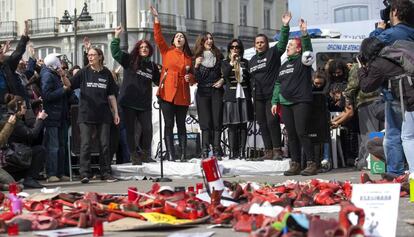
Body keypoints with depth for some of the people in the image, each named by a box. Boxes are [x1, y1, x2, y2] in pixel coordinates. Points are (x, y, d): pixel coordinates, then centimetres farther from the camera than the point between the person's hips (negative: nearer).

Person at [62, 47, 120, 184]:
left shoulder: (106, 73, 8)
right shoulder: (84, 72, 5)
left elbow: (111, 95, 11)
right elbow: (70, 84, -4)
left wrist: (116, 113, 8)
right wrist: (63, 77, -24)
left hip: (103, 114, 2)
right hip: (86, 114, -1)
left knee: (104, 144, 4)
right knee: (85, 144, -5)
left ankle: (105, 173, 11)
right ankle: (84, 173, -3)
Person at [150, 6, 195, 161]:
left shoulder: (188, 57, 14)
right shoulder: (166, 51, 9)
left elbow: (193, 78, 20)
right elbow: (158, 37, -3)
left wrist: (190, 77, -2)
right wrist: (156, 20, -9)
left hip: (182, 95, 2)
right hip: (167, 93, -2)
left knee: (181, 125, 6)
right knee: (169, 124, -3)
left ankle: (183, 154, 6)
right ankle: (170, 155, -3)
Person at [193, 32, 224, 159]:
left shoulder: (218, 55, 10)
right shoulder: (197, 58, 4)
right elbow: (196, 79, 0)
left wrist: (222, 80, -1)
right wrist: (196, 66, -16)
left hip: (216, 91, 2)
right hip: (203, 92, -1)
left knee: (217, 122, -4)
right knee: (206, 122, -6)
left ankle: (216, 151, -4)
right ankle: (205, 150, -7)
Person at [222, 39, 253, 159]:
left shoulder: (245, 62, 14)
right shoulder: (226, 62, 9)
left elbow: (249, 79, 12)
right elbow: (224, 75, -9)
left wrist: (250, 96, 2)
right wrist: (231, 62, -17)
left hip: (244, 96, 2)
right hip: (231, 96, -2)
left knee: (243, 125, -2)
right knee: (232, 125, -5)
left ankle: (242, 151, -1)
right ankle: (233, 152, -4)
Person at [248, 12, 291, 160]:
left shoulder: (273, 53, 1)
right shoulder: (252, 61, 19)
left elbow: (283, 42, -13)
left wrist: (285, 26, -25)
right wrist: (252, 94, 17)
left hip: (272, 95, -6)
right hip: (258, 97, 6)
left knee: (272, 121, -13)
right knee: (262, 124, 5)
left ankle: (277, 150, -8)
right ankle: (268, 151, 10)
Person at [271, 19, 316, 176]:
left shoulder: (302, 61, 0)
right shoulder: (284, 66, 22)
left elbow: (308, 48, -19)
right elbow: (278, 84, 23)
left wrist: (304, 33, -32)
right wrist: (275, 101, 16)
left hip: (301, 102, -7)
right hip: (286, 104, 7)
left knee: (301, 133, -13)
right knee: (291, 135, 6)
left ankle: (311, 164, -11)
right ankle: (295, 164, 10)